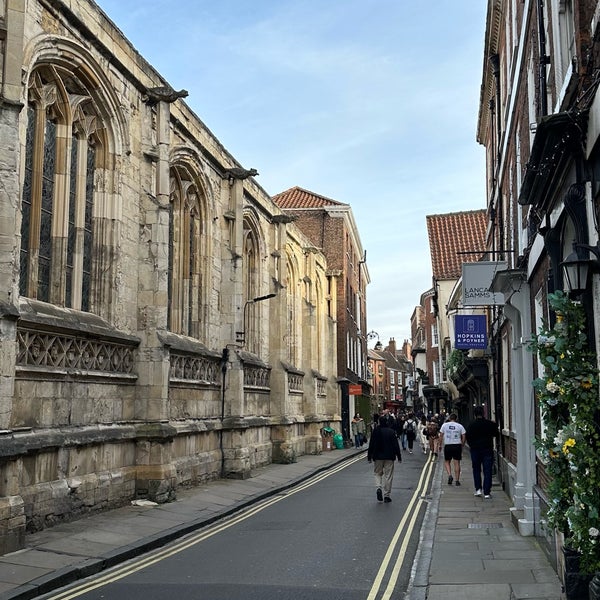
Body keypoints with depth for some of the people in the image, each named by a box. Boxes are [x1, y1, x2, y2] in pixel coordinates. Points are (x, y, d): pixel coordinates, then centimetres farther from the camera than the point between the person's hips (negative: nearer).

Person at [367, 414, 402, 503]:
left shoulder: (375, 431, -5)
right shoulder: (391, 432, -6)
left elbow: (371, 445, -2)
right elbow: (396, 445, -4)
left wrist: (369, 456, 7)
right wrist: (399, 456, 4)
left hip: (378, 457, 0)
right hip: (389, 457, 0)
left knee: (378, 473, 15)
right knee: (388, 475, 6)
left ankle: (379, 488, -10)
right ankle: (387, 495, 7)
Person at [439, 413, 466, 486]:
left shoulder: (444, 425, 0)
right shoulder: (460, 426, 0)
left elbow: (441, 435, 3)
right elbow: (463, 437, 0)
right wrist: (462, 445, 12)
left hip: (447, 445, 0)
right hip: (457, 445, 0)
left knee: (447, 462, 15)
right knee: (457, 463, 5)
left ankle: (450, 475, -6)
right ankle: (457, 480, 6)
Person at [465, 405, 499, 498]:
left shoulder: (470, 426, -4)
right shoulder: (490, 424, -2)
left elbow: (468, 439, 0)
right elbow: (496, 435, 8)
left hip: (475, 450, 0)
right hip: (488, 450, 0)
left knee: (476, 470, 16)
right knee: (487, 471, 2)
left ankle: (478, 489, 9)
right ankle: (487, 492, -1)